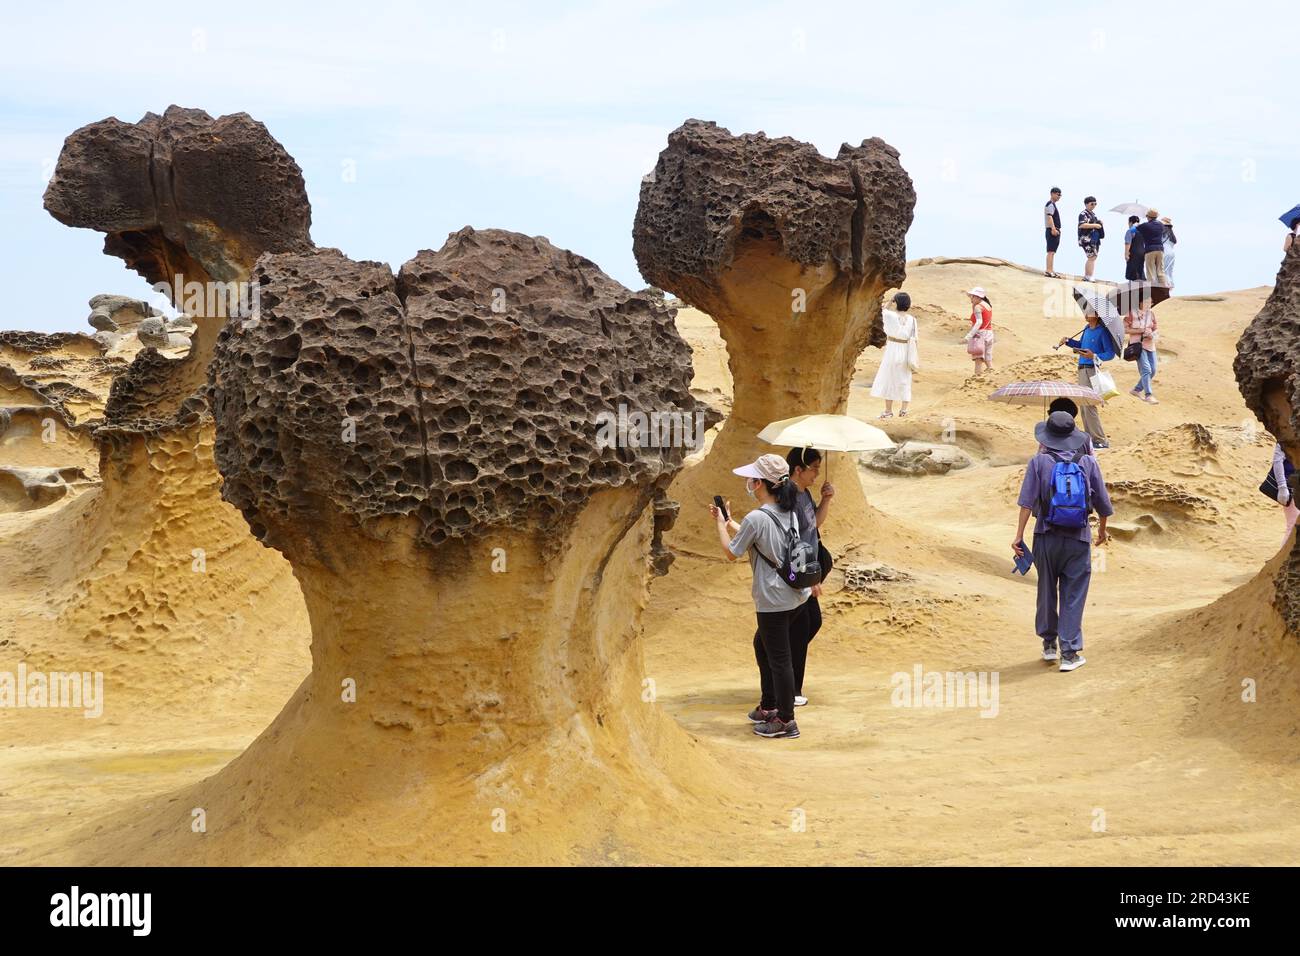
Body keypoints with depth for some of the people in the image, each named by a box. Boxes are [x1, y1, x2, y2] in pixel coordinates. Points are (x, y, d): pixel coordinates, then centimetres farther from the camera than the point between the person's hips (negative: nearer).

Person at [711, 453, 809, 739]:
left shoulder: (756, 518, -20)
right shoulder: (789, 513, 7)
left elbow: (731, 552, -8)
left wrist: (721, 524, 6)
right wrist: (729, 521, 20)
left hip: (773, 600, -9)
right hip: (794, 594, 9)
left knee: (778, 658, 1)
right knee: (762, 644, 25)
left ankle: (785, 720, 10)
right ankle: (769, 707, 35)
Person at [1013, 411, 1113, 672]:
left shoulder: (1039, 461, -2)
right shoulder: (1088, 462, 2)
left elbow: (1027, 500, -9)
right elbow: (1102, 503, 8)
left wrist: (1019, 535, -8)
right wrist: (1103, 530, 26)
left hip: (1046, 536, 0)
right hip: (1078, 537, 0)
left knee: (1046, 592, 16)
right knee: (1073, 597, 3)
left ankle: (1049, 644, 28)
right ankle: (1069, 653, 0)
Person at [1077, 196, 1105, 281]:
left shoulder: (1093, 213, 19)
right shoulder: (1083, 214, -10)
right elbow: (1082, 225, -24)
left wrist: (1099, 222, 11)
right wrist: (1095, 225, -23)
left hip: (1094, 239, 10)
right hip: (1087, 238, -10)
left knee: (1091, 258, 13)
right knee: (1092, 257, -14)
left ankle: (1086, 276, 20)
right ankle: (1089, 277, -14)